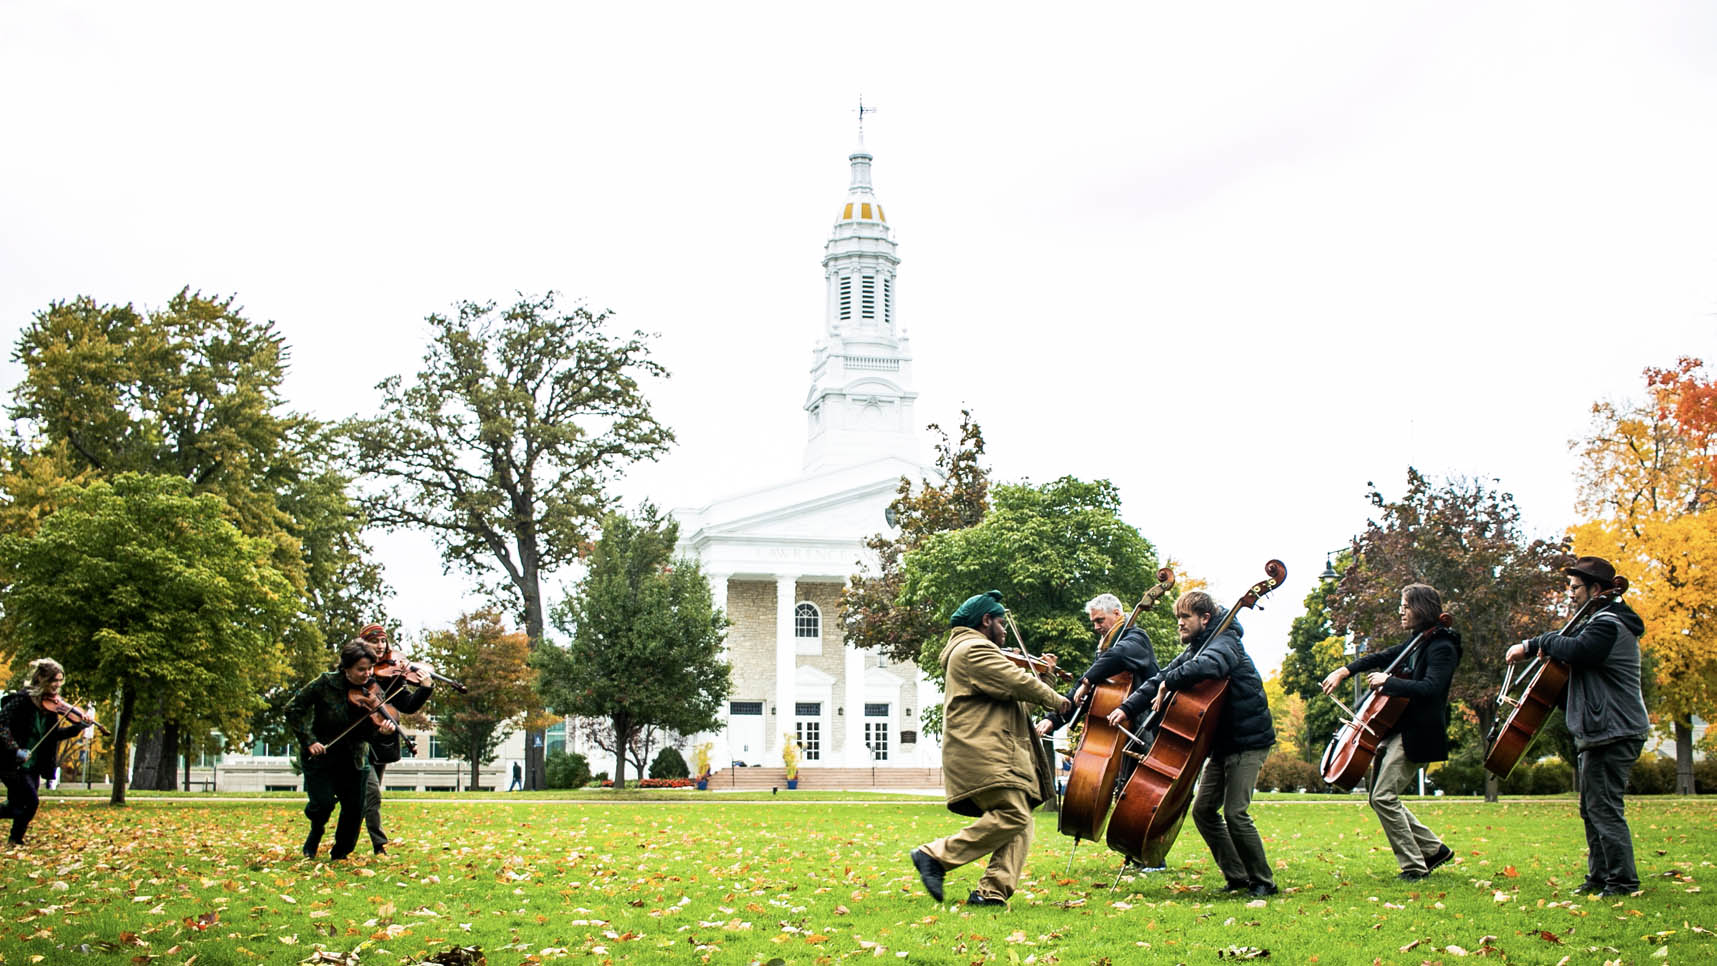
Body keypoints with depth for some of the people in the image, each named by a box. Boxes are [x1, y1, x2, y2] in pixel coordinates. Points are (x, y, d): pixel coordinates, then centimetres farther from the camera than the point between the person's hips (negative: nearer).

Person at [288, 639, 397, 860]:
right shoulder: (326, 683, -14)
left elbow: (366, 733, -9)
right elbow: (293, 709, -8)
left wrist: (380, 729, -32)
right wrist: (309, 740, -16)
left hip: (354, 758, 3)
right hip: (320, 756, -3)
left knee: (355, 809, -2)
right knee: (322, 803, -16)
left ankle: (340, 853, 22)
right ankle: (316, 832, 20)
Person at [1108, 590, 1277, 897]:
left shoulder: (1224, 642, -15)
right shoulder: (1193, 650, 13)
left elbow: (1208, 665, -39)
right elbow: (1161, 679, 8)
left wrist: (1169, 683, -28)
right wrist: (1127, 708, -3)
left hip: (1248, 741, -9)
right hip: (1223, 742, 9)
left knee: (1235, 812, -14)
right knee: (1204, 809, 4)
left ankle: (1263, 881, -1)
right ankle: (1237, 877, 13)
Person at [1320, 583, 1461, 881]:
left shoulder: (1442, 648, -14)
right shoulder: (1416, 643, 15)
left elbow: (1430, 688, -27)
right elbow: (1383, 657, 22)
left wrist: (1388, 681, -24)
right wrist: (1346, 670, 8)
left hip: (1416, 734, -10)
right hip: (1396, 730, 10)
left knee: (1384, 796, -15)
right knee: (1380, 797, 10)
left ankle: (1414, 867, -7)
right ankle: (1434, 848, 19)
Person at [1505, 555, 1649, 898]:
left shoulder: (1608, 624, -15)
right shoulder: (1602, 622, 21)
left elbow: (1577, 651, -32)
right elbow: (1575, 651, 23)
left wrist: (1538, 643, -17)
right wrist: (1536, 648, 2)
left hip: (1612, 733, -11)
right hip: (1602, 732, 11)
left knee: (1604, 808, -9)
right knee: (1592, 809, 14)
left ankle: (1624, 880, -5)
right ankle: (1599, 876, 20)